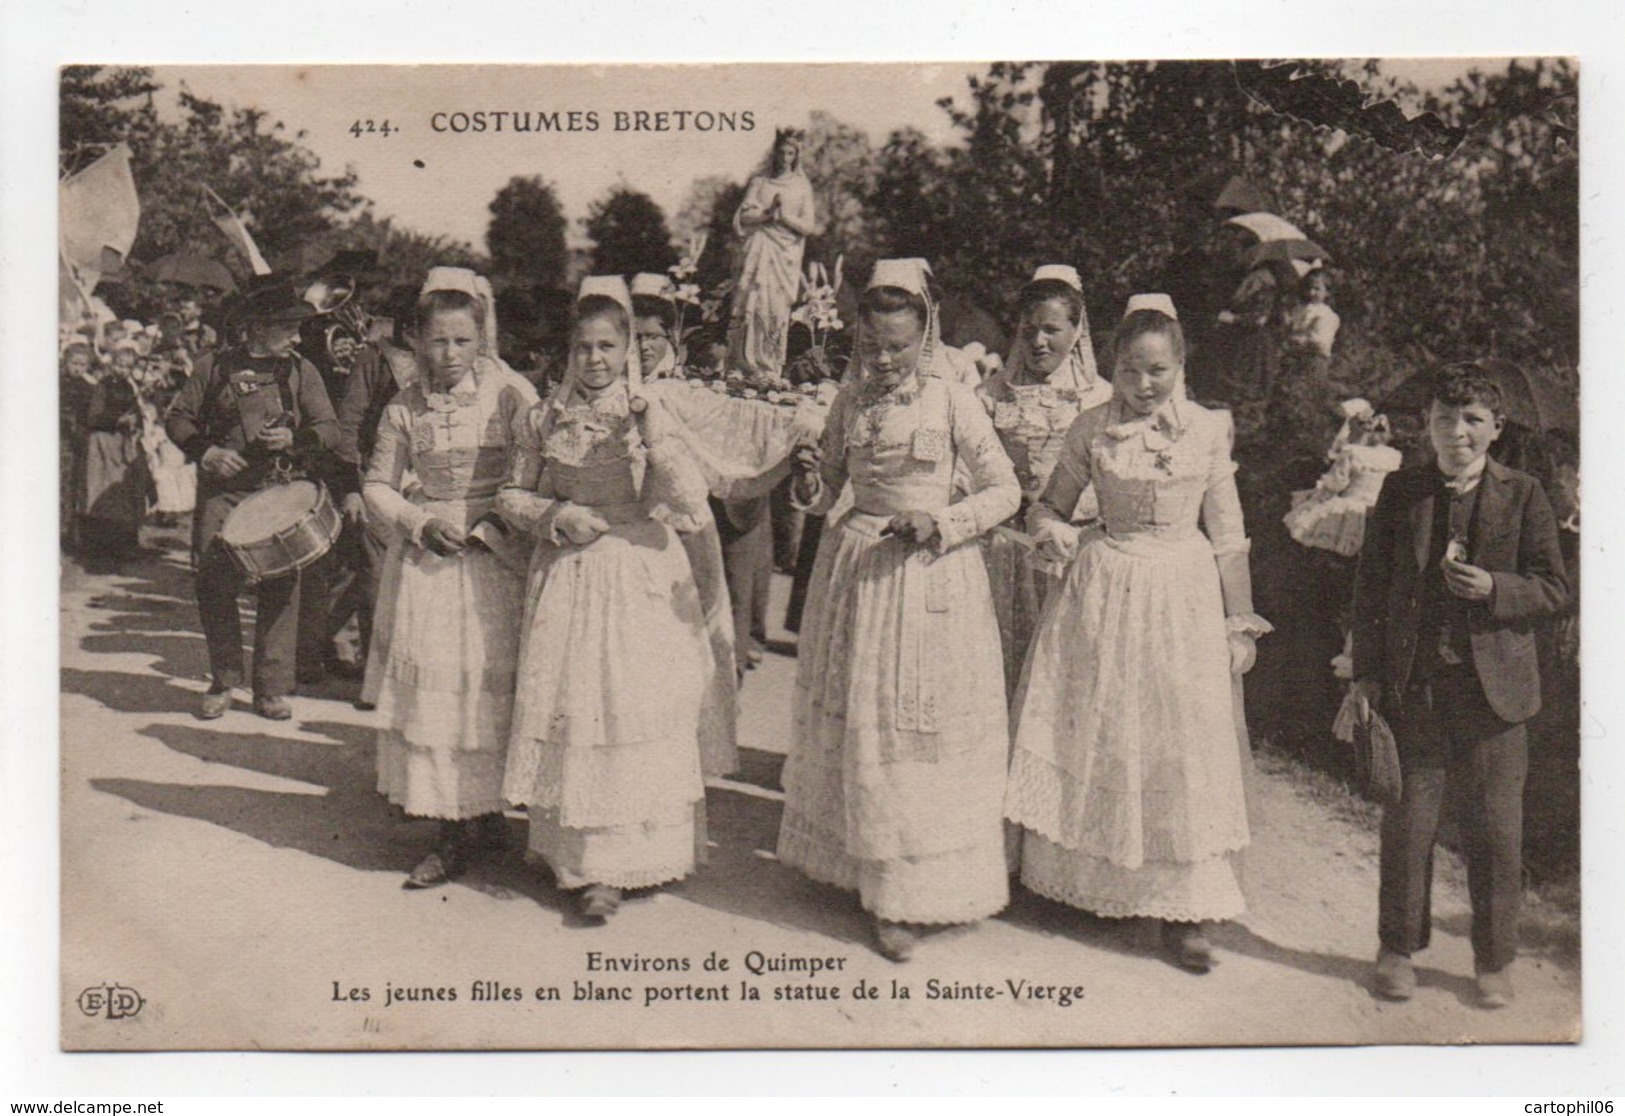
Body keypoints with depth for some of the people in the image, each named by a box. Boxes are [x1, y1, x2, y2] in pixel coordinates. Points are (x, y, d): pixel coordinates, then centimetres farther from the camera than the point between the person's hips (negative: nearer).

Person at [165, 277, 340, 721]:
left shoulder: (300, 371, 8)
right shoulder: (216, 366, 7)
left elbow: (329, 430, 5)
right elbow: (178, 418, 10)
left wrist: (293, 440, -15)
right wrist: (206, 451, -8)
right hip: (221, 490, 0)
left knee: (280, 585, -4)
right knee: (214, 583, -2)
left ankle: (272, 688, 6)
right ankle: (223, 681, 15)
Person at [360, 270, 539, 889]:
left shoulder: (511, 394, -6)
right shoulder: (405, 407, 4)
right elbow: (377, 485, 10)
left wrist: (492, 524, -18)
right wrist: (421, 523, -7)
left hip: (494, 557, -3)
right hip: (425, 557, 4)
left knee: (484, 686, -2)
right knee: (428, 690, 6)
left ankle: (482, 812, 12)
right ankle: (456, 824, 19)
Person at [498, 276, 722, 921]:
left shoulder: (648, 417, 0)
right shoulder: (547, 420, 6)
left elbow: (691, 506, -10)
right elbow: (511, 497, 13)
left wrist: (654, 433, -21)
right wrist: (557, 516, -6)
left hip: (642, 583, -2)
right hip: (568, 582, 2)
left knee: (638, 712, -3)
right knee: (573, 712, 2)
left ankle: (635, 853, 11)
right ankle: (587, 863, 13)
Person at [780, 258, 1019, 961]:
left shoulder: (954, 402, -6)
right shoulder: (850, 401, 5)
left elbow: (1005, 491, -2)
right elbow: (827, 489, 13)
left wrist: (939, 523, -16)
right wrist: (812, 486, -11)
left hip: (930, 573, -4)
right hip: (854, 568, 4)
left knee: (916, 726, -1)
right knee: (848, 720, 10)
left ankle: (906, 899, 9)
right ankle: (849, 861, 28)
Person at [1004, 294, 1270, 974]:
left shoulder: (1206, 430, -1)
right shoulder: (1092, 429, -1)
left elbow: (1227, 533, 4)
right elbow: (1050, 505, 9)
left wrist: (1239, 622, 5)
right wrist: (1052, 530, -15)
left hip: (1184, 593, 0)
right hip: (1102, 592, 1)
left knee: (1181, 744, 0)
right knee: (1095, 737, 7)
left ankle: (1183, 910, 10)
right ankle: (1091, 880, 26)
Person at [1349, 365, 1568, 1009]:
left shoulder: (1523, 496, 2)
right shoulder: (1400, 493, 5)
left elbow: (1554, 590, 3)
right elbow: (1370, 587, 7)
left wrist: (1494, 588, -17)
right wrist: (1366, 673, 2)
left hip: (1494, 686, -1)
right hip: (1412, 683, 1)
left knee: (1494, 828, 6)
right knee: (1408, 820, 7)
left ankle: (1494, 961, 23)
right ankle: (1397, 949, 23)